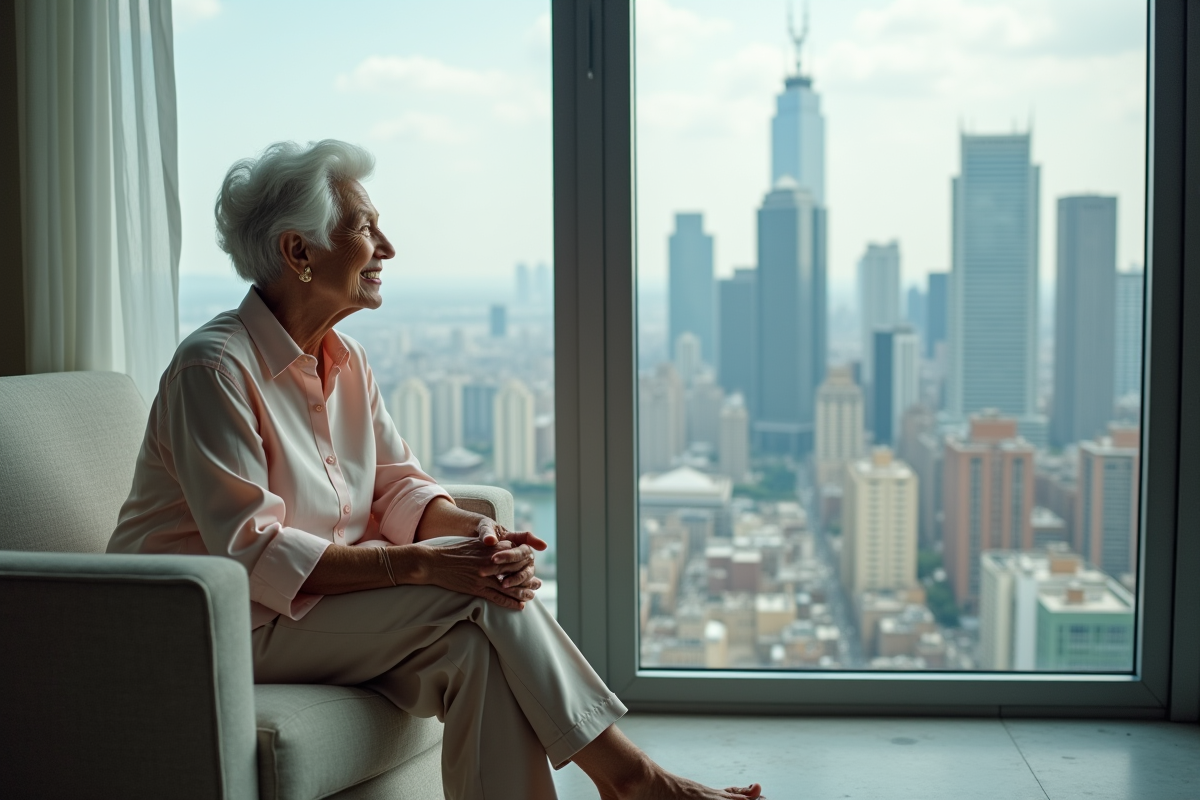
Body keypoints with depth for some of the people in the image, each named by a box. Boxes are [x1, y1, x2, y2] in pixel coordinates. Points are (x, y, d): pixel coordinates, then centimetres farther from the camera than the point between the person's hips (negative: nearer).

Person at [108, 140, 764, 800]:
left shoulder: (344, 359, 8)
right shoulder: (214, 368, -18)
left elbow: (398, 488, 7)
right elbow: (253, 553, -25)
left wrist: (471, 529, -16)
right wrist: (420, 564, -30)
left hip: (326, 600, 7)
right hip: (221, 627, -7)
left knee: (475, 646, -22)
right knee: (476, 593, -23)